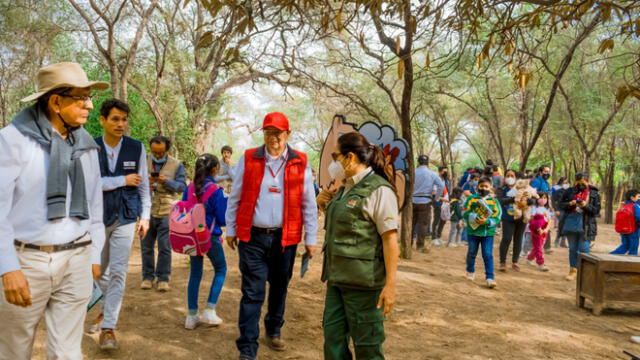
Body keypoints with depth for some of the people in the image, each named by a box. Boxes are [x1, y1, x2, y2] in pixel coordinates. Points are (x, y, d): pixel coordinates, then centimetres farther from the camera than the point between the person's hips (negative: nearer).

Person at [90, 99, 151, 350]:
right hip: (98, 218, 1)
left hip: (125, 218, -1)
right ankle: (107, 310, 41)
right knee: (99, 271, 16)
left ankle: (108, 327, 5)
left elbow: (143, 185, 2)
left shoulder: (136, 148, -2)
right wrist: (122, 180, -15)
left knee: (118, 272, -4)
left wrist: (145, 216, -1)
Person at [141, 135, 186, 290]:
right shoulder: (144, 163, 8)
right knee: (146, 247, 8)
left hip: (166, 213, -2)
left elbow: (182, 186, -3)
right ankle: (148, 276, 22)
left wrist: (165, 181, -19)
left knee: (164, 248, 2)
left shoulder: (176, 165, 4)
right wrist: (146, 182, -17)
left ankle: (163, 278, 14)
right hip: (147, 212, 2)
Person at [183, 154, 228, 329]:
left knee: (195, 274, 15)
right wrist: (227, 201, 1)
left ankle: (192, 316, 20)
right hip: (211, 237, -4)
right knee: (220, 270, 16)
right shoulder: (216, 191, -16)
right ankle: (209, 311, 10)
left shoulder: (189, 189, -2)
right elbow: (222, 219, -11)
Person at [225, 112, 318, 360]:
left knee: (279, 288, 17)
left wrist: (310, 239, 3)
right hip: (252, 237, -1)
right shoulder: (248, 159, 0)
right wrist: (230, 230, 8)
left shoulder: (300, 163, 0)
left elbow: (309, 204, 3)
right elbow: (235, 198, 7)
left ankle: (274, 330, 40)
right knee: (252, 293, -2)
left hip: (285, 238, 1)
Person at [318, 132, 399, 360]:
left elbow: (390, 239, -18)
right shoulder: (346, 188, 13)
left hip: (363, 282, -8)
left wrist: (390, 284, -21)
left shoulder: (378, 190, -13)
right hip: (337, 279, 8)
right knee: (333, 337, 13)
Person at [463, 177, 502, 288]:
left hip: (488, 233, -1)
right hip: (473, 231, 1)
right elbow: (466, 213, -6)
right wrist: (475, 218, -23)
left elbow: (497, 218, -4)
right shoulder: (471, 199, 0)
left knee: (488, 255, -6)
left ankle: (490, 278, -3)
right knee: (472, 253, 15)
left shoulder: (494, 201, 1)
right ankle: (470, 271, 38)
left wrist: (486, 221, -21)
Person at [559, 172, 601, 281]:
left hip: (586, 226, -3)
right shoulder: (570, 191, 6)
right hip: (571, 224, 3)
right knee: (572, 248, 9)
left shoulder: (594, 193, 1)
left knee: (584, 249, -6)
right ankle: (573, 271, 18)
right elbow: (561, 205, 7)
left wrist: (586, 206, -19)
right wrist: (570, 203, -13)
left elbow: (597, 210, -2)